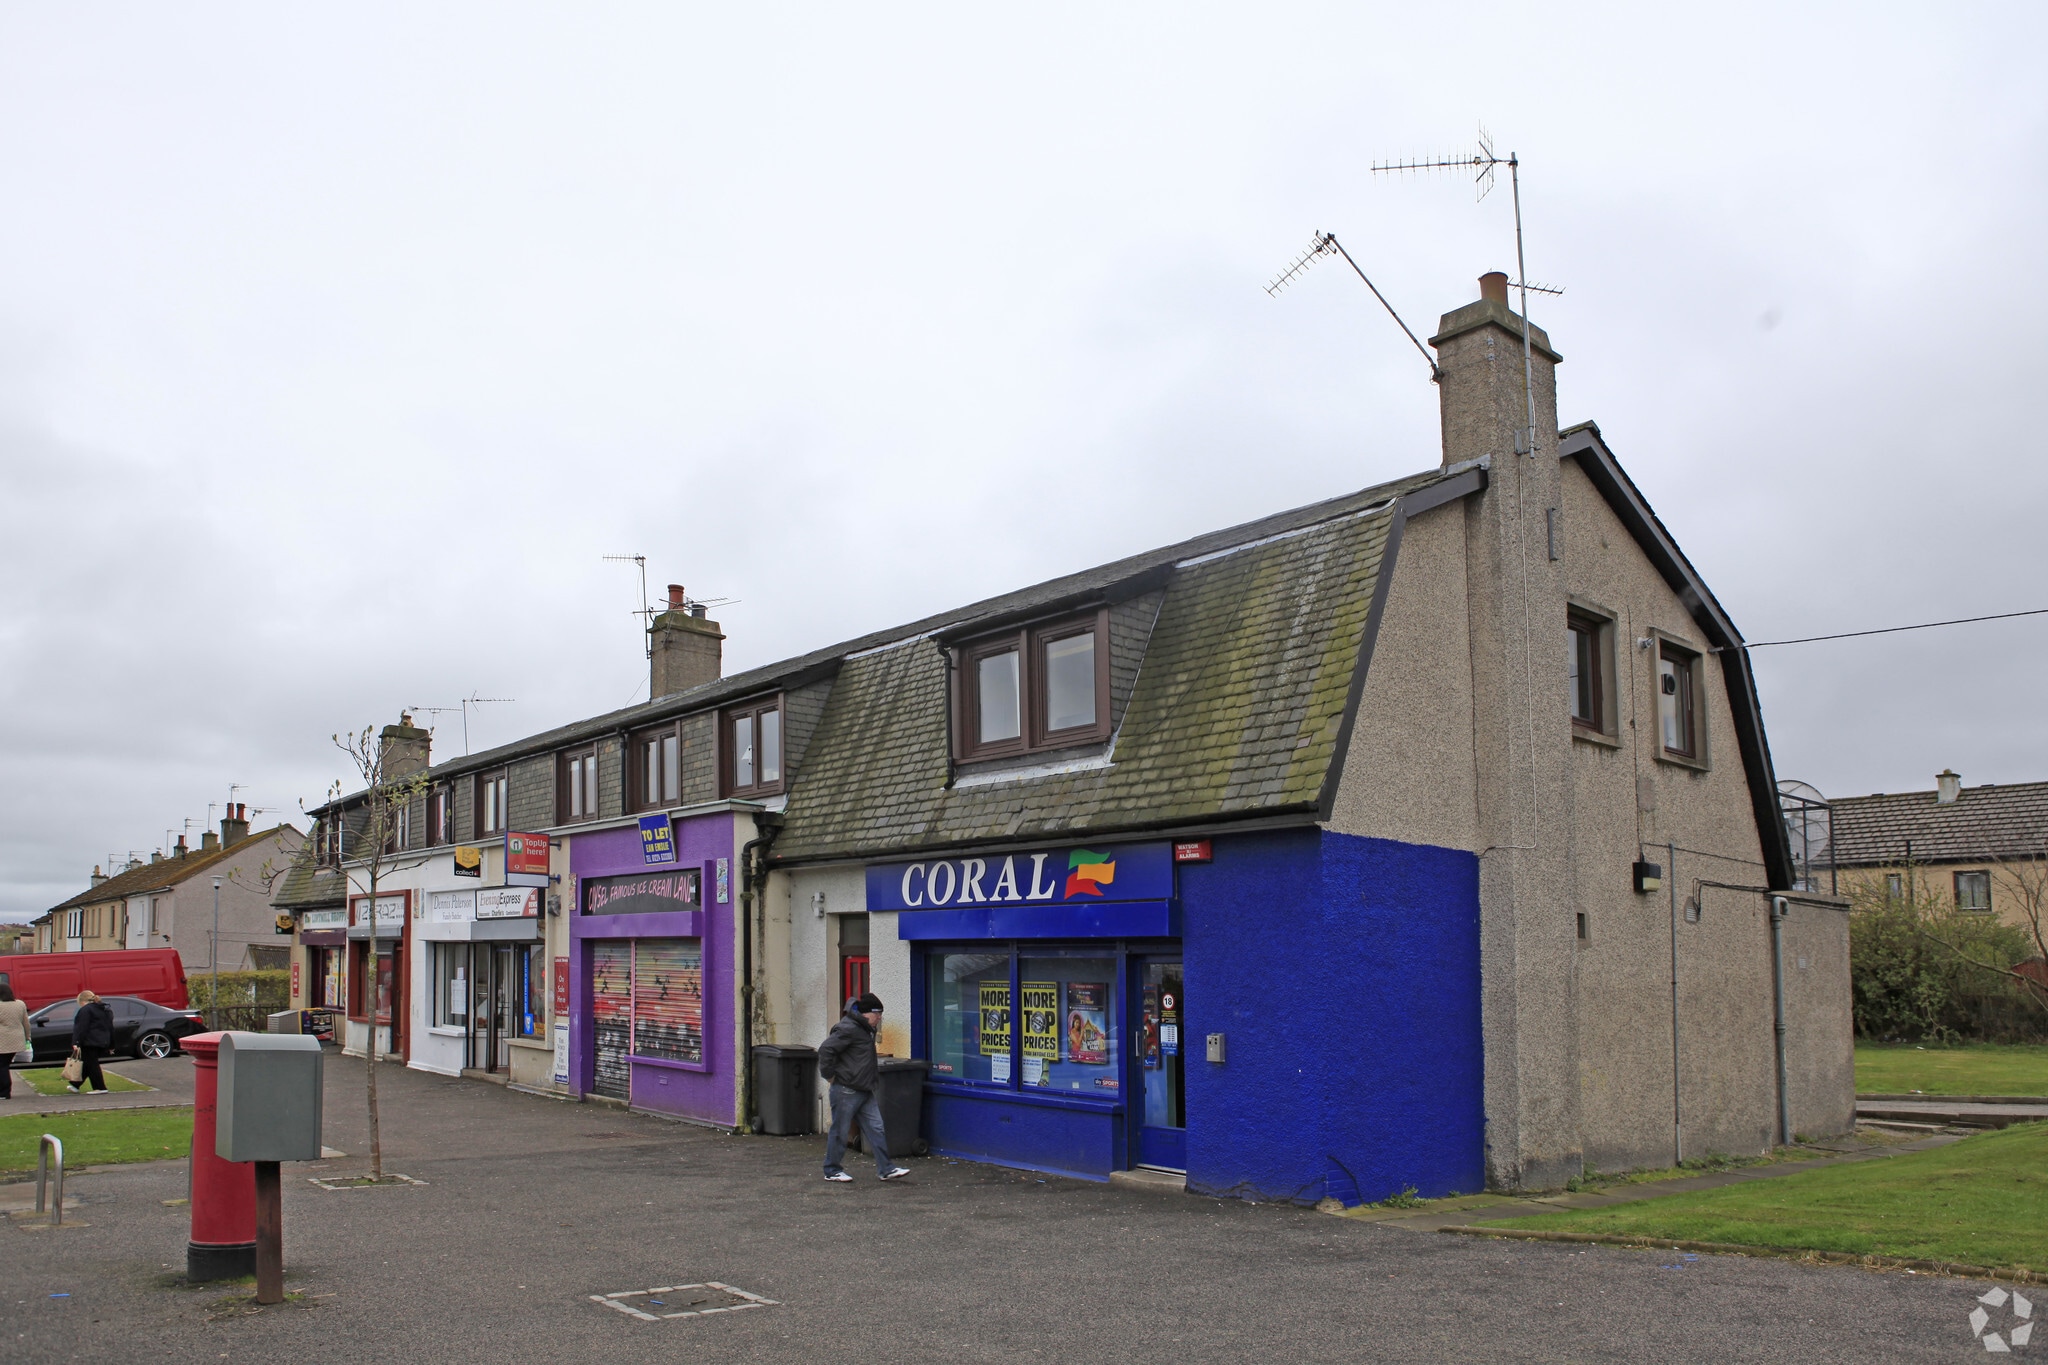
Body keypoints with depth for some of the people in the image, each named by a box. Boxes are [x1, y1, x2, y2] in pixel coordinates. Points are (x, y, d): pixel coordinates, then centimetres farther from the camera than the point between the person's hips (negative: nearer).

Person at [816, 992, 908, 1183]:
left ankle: (885, 1169, 7)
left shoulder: (865, 1029, 15)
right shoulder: (848, 1029, -17)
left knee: (875, 1129, 5)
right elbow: (825, 1049, -24)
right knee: (840, 1131, 2)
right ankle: (832, 1170, 15)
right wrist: (829, 1074, -17)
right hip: (846, 1090, -9)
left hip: (864, 1091, 9)